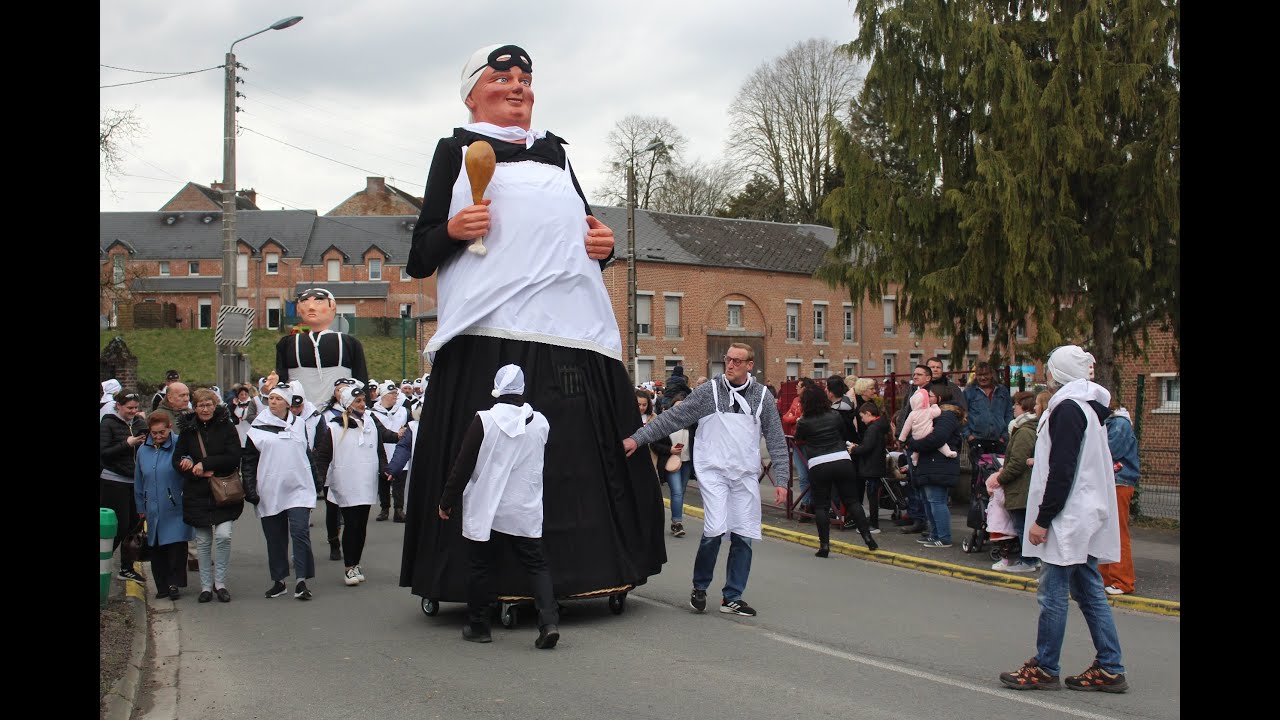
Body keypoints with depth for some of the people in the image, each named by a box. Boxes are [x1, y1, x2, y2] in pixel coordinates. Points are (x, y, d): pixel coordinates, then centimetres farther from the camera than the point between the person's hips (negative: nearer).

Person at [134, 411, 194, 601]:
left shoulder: (179, 445, -6)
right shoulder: (143, 450, 9)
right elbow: (138, 481, 16)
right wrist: (141, 507, 18)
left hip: (175, 508, -5)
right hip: (153, 510, 5)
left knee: (176, 545, -5)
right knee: (157, 549, 9)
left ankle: (175, 583, 7)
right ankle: (162, 586, 19)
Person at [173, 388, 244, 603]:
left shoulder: (226, 427, -2)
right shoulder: (187, 430, 6)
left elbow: (234, 458, -9)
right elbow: (178, 460, 5)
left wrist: (204, 464, -16)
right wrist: (198, 472, -12)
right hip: (197, 494, 2)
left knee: (223, 536, -12)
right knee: (203, 541, 7)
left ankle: (220, 583, 3)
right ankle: (206, 585, 17)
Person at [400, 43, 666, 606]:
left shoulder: (555, 153, 27)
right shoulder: (458, 150, 13)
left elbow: (582, 233, 34)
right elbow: (420, 258, 8)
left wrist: (604, 245, 11)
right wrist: (452, 230, -13)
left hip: (572, 331, 5)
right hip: (492, 333, -4)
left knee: (580, 454, 2)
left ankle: (582, 570, 10)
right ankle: (491, 580, -2)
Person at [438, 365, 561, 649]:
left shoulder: (484, 421, -12)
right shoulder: (540, 423, 0)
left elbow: (463, 465, -8)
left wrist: (447, 501, 1)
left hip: (487, 511, -3)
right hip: (527, 511, 3)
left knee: (483, 567, 10)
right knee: (537, 565, 7)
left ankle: (477, 626, 20)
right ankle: (549, 622, -8)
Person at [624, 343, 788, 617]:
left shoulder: (762, 397, 5)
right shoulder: (708, 391, -1)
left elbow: (777, 441, 8)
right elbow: (673, 418, -2)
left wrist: (781, 480, 2)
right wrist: (637, 438, -8)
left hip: (746, 474, 3)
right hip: (713, 470, -3)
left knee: (743, 535, 2)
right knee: (715, 529, -15)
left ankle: (732, 597, 15)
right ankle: (699, 587, 9)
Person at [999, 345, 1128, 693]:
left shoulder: (1068, 409, -15)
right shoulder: (1090, 407, 15)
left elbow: (1063, 471, -21)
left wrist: (1042, 519, -19)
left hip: (1069, 517, -10)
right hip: (1087, 516, 10)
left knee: (1053, 593, -3)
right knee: (1089, 592, 12)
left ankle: (1044, 669, 4)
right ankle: (1109, 669, 14)